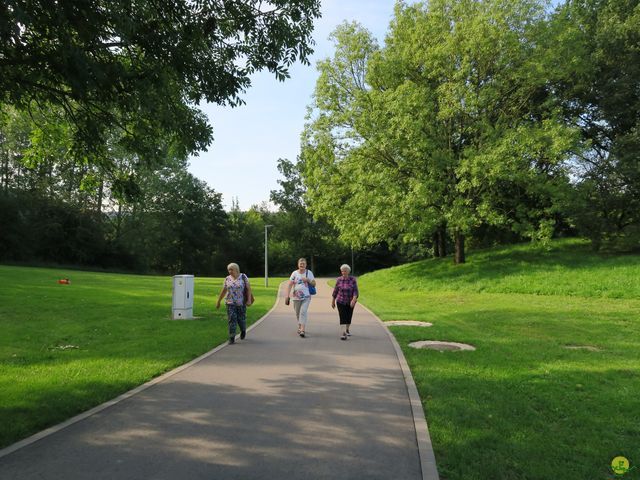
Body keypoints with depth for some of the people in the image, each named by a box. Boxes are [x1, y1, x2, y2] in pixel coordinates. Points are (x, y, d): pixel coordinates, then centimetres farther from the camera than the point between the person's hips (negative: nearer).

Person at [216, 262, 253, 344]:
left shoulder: (243, 277, -5)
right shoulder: (227, 279, 2)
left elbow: (248, 288, -6)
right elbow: (223, 291, 8)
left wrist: (249, 300, -15)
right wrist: (218, 302, 10)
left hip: (241, 302, -1)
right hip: (230, 303, 1)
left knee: (241, 319, 6)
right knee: (232, 319, -9)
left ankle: (243, 330, 38)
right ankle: (232, 338, -5)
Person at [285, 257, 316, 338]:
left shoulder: (309, 273, 3)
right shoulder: (294, 273, 2)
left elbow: (314, 284, 7)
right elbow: (290, 285, -1)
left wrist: (308, 280, -12)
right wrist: (287, 295, -10)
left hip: (306, 297, -2)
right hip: (296, 297, 2)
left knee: (303, 312, -16)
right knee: (298, 313, 12)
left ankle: (302, 330, -21)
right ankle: (300, 327, 33)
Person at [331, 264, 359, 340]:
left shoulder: (353, 279, -7)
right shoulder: (339, 279, -4)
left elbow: (355, 291, -11)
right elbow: (335, 291, 4)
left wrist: (354, 300, -25)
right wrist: (333, 301, 6)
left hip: (350, 302, 1)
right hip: (341, 301, -1)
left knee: (349, 317, 14)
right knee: (342, 317, -11)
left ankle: (347, 330, 38)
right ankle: (344, 334, -16)